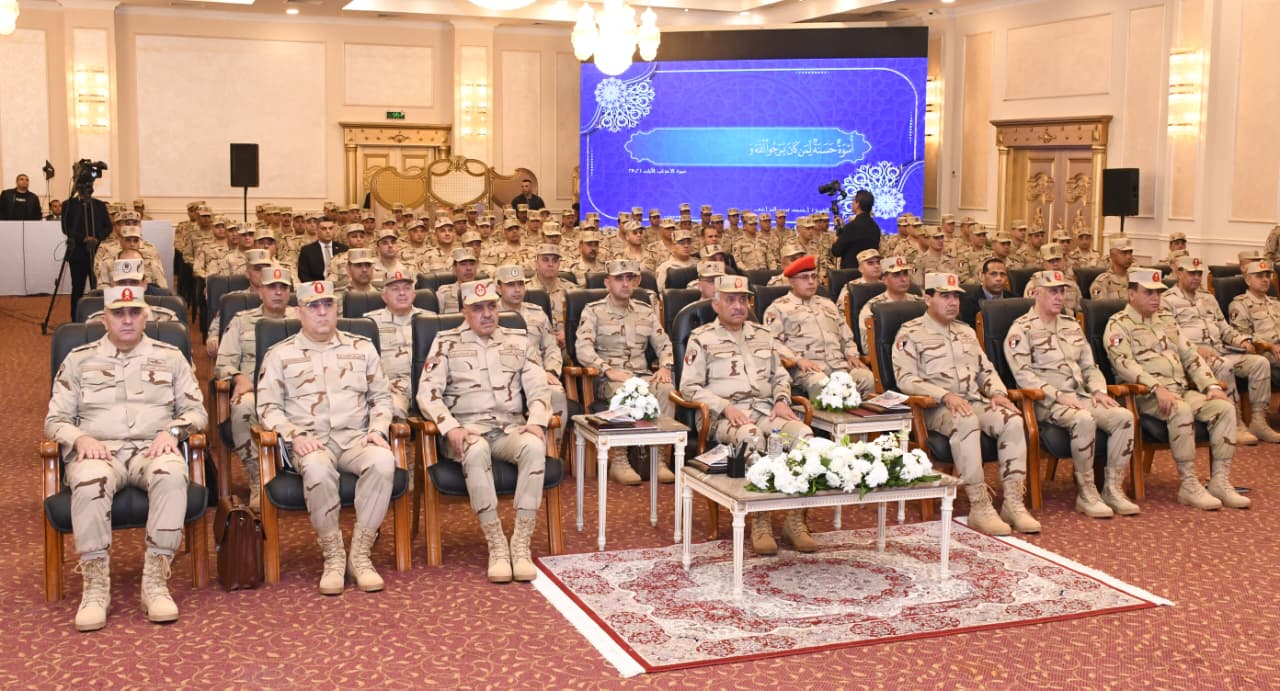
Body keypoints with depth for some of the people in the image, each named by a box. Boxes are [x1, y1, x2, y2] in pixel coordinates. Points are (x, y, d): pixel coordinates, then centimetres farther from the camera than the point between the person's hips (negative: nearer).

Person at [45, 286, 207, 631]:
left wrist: (172, 430, -8)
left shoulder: (170, 357, 16)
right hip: (98, 450, 0)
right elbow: (55, 419, 12)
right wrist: (80, 438, -9)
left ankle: (155, 581, -32)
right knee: (89, 482, -38)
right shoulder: (78, 360, 15)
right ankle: (96, 586, -29)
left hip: (153, 449, 0)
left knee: (171, 475, -37)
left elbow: (196, 410, 13)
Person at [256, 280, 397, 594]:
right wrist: (295, 435, -11)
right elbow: (267, 406, 7)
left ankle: (360, 553, -22)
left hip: (357, 438, 2)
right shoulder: (279, 355, 12)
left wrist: (377, 429, -1)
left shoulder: (361, 348, 17)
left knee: (383, 461, -34)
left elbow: (381, 396, 18)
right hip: (310, 441, -2)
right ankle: (333, 556, -21)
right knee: (317, 469, -39)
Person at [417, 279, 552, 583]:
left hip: (511, 429, 2)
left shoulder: (519, 340, 16)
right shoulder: (446, 343, 10)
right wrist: (451, 427, -16)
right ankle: (496, 545, -29)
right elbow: (427, 393, 1)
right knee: (477, 450, -39)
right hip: (467, 429, -2)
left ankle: (521, 543, -28)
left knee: (534, 447, -34)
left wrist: (536, 421, -11)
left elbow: (538, 388, 10)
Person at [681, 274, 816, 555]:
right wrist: (725, 407, -13)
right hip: (726, 416, -5)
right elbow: (689, 387, 0)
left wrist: (782, 400, 5)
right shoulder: (702, 338, 7)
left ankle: (795, 519, -21)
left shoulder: (762, 335, 23)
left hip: (766, 410, 5)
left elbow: (780, 376, 28)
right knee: (752, 437, -39)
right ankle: (760, 522, -30)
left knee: (804, 434, -26)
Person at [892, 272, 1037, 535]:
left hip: (975, 402, 6)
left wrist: (998, 393, 4)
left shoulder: (966, 331, 24)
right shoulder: (910, 334, 1)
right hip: (935, 407, -6)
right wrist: (945, 396, -21)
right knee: (967, 422, -38)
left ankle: (1013, 503, -22)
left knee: (1013, 420, -23)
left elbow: (986, 369, 27)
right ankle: (980, 507, -35)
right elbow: (906, 379, -9)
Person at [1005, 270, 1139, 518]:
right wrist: (1058, 396, -21)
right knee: (1085, 419, -36)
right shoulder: (1021, 329, -1)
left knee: (1124, 416, -18)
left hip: (1081, 397, 7)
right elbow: (1023, 375, -12)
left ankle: (1113, 490, -12)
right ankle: (1086, 494, -22)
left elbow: (1089, 366, 25)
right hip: (1047, 402, -7)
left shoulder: (1071, 325, 23)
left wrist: (1099, 390, 4)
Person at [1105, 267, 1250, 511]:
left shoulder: (1167, 320, 22)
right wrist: (1157, 388, -27)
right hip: (1145, 395, -7)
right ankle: (1189, 485, -27)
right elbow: (1124, 364, -15)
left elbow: (1190, 356, 19)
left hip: (1183, 389, 7)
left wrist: (1212, 386, 3)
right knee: (1181, 410, -35)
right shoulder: (1118, 325, -1)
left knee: (1224, 407, -16)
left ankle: (1220, 481, -14)